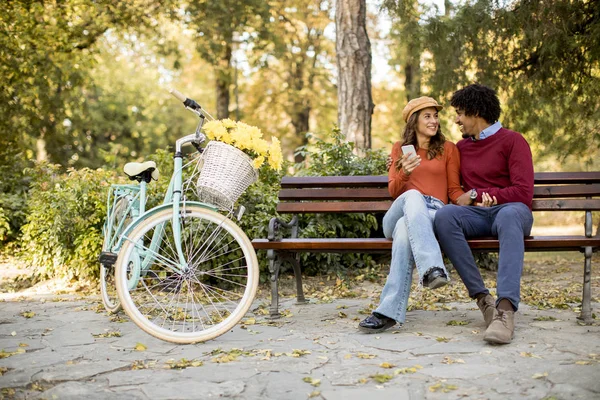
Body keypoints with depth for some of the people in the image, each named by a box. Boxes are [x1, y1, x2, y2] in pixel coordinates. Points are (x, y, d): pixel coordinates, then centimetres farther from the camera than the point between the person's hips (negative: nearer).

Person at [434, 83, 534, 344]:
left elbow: (524, 193, -7)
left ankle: (506, 308, -52)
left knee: (509, 215, -41)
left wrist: (476, 194, -6)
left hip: (510, 210, -4)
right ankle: (482, 298, -34)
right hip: (476, 216, 4)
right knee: (444, 215, -30)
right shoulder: (461, 147, 22)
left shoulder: (512, 141, 4)